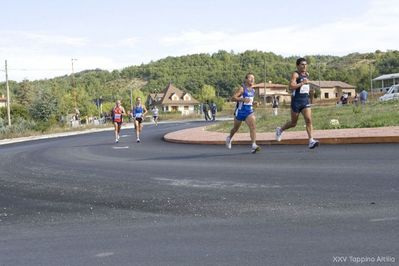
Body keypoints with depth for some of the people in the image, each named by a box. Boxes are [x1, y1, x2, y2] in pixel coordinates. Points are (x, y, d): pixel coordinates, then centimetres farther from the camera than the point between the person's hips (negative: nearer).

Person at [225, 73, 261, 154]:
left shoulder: (253, 90, 8)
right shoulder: (242, 89, -13)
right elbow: (233, 98, -21)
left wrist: (253, 103, 5)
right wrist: (243, 99, -33)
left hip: (249, 112, 4)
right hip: (240, 111, -4)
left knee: (253, 126, -19)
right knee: (236, 128, 16)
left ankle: (253, 145, -26)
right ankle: (229, 138, 47)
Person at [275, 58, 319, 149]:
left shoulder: (307, 74, 14)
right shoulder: (295, 74, -9)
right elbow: (291, 86, -24)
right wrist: (302, 83, -27)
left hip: (305, 101, 5)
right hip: (296, 101, -5)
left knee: (309, 120, -12)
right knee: (293, 123, 7)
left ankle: (311, 141, -18)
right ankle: (280, 130, 35)